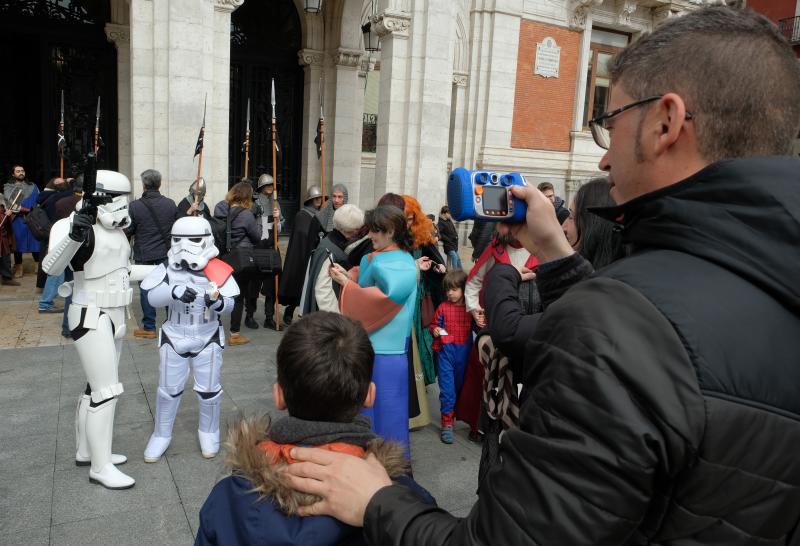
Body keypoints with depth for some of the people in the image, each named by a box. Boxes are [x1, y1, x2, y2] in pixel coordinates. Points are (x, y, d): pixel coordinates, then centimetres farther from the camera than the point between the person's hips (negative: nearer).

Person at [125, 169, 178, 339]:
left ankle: (149, 328, 13)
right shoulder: (170, 204, -3)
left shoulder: (135, 206, -11)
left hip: (144, 255, -2)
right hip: (166, 253, 2)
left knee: (146, 290, 7)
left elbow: (128, 231, -5)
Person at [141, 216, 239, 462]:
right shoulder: (168, 269, -11)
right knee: (168, 389, 13)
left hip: (208, 338, 0)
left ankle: (208, 432, 34)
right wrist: (174, 291, -39)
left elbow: (230, 305, -13)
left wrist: (218, 302, -36)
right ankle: (161, 434, 32)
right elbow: (152, 298, -20)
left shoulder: (218, 270, -13)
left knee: (209, 389, 10)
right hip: (174, 337, 1)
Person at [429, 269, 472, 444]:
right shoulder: (443, 307, 1)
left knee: (460, 385, 14)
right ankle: (447, 422, 1)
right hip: (446, 350, -1)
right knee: (446, 386, -3)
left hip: (464, 352, 1)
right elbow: (433, 324, 10)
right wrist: (434, 330, -11)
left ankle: (457, 413, 35)